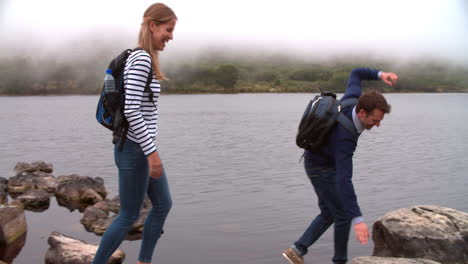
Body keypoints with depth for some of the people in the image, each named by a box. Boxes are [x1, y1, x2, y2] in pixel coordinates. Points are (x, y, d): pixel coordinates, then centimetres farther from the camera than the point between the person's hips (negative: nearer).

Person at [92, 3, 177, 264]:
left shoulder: (144, 59, 12)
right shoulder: (141, 59, -18)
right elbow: (131, 110, -24)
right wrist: (152, 152, -22)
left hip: (141, 147, 10)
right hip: (135, 150, -10)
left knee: (163, 205, 16)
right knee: (129, 216, 5)